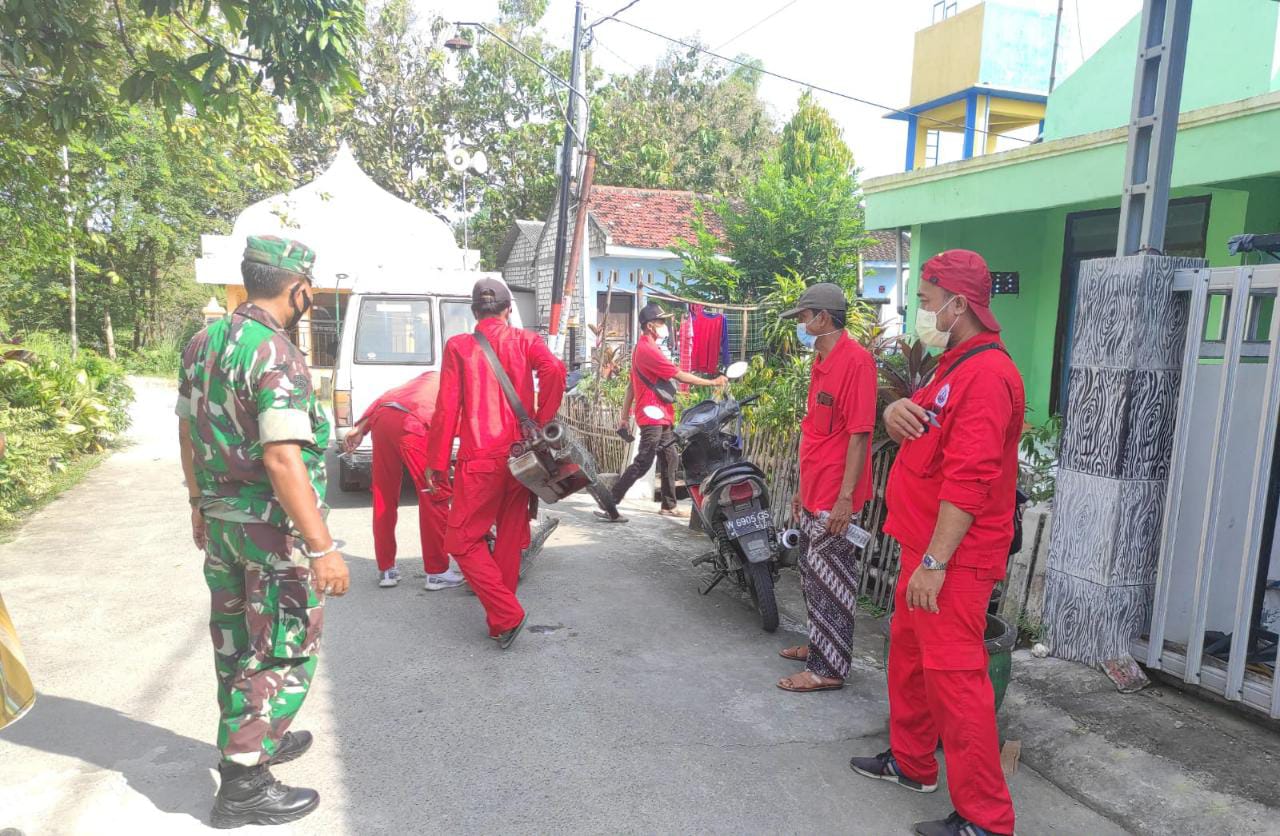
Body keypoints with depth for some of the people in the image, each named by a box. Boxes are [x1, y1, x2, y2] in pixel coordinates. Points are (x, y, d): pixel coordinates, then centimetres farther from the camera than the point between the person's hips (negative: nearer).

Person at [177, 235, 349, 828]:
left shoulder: (202, 343, 6)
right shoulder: (277, 356, -21)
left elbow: (188, 431, 14)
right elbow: (282, 460, -27)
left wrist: (199, 504, 26)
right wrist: (322, 548, -27)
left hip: (220, 518, 9)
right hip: (273, 527, -9)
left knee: (237, 641, 21)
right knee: (284, 651, 3)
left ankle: (249, 739, 39)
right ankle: (244, 782, 9)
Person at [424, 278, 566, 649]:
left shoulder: (458, 346, 1)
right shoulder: (525, 341, 5)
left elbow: (447, 407, -3)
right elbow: (554, 371, -15)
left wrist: (436, 462, 3)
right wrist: (541, 424, -6)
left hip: (480, 459, -3)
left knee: (462, 541, 5)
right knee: (510, 538, 14)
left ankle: (506, 614, -6)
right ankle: (502, 620, 22)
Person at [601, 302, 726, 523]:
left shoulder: (643, 348, 16)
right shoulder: (648, 350, -17)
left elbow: (631, 385, 18)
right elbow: (680, 376, -17)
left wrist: (625, 417, 19)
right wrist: (713, 382, -12)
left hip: (660, 416, 11)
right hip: (653, 415, -11)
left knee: (669, 459, 15)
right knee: (642, 463, -12)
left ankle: (669, 506, 25)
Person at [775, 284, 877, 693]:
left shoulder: (855, 359, -16)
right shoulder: (821, 362, 14)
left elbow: (859, 433, -19)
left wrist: (845, 497, -21)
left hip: (836, 498, -9)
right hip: (814, 493, 9)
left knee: (829, 580, -1)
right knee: (813, 574, 19)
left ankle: (828, 668, 9)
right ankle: (820, 644, 34)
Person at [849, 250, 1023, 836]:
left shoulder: (986, 374, -19)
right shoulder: (955, 366, 16)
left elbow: (968, 480, -25)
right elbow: (914, 424, 19)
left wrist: (933, 562, -26)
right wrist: (896, 411, -6)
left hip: (954, 557, -11)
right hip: (924, 544, 11)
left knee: (954, 677, -6)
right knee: (908, 652, 21)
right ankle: (911, 763, 37)